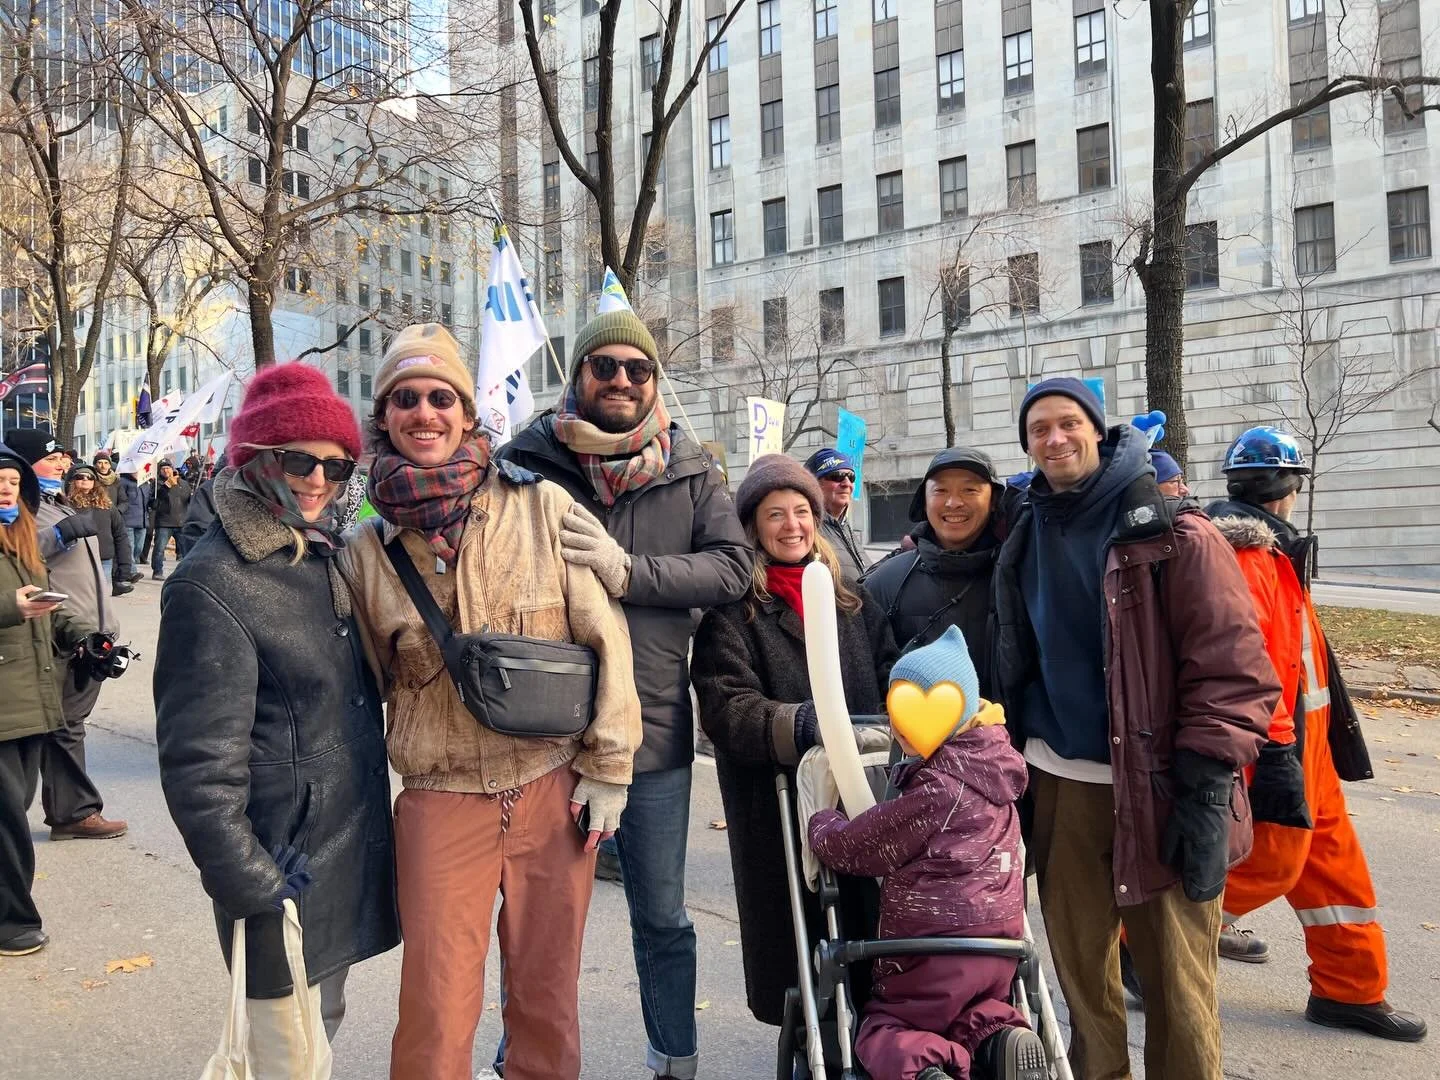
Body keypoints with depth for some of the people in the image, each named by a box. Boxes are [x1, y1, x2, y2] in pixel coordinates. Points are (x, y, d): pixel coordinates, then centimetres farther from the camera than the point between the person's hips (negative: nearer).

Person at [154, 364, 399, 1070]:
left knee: (322, 1029, 21)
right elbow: (199, 766, -18)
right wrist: (250, 886, -16)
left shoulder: (325, 555, 8)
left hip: (351, 849, 8)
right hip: (285, 877, -8)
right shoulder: (211, 585, -17)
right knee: (292, 1060, 4)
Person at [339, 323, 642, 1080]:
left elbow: (604, 637, -2)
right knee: (435, 1014, 5)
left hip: (553, 791, 0)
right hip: (439, 802, 1)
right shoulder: (367, 548, 2)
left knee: (546, 997, 14)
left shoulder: (542, 506, -5)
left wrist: (607, 765, -3)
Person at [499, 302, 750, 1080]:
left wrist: (627, 572, -21)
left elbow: (732, 567, -9)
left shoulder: (689, 470, 2)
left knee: (662, 918, 17)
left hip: (654, 730, 1)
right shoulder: (527, 460, -3)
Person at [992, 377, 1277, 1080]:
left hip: (1159, 787, -4)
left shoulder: (1173, 533, -6)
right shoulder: (1025, 541, 10)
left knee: (1176, 981, 1)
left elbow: (1232, 666, -11)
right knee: (1079, 967, 14)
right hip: (1058, 784, 5)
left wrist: (1206, 789, -16)